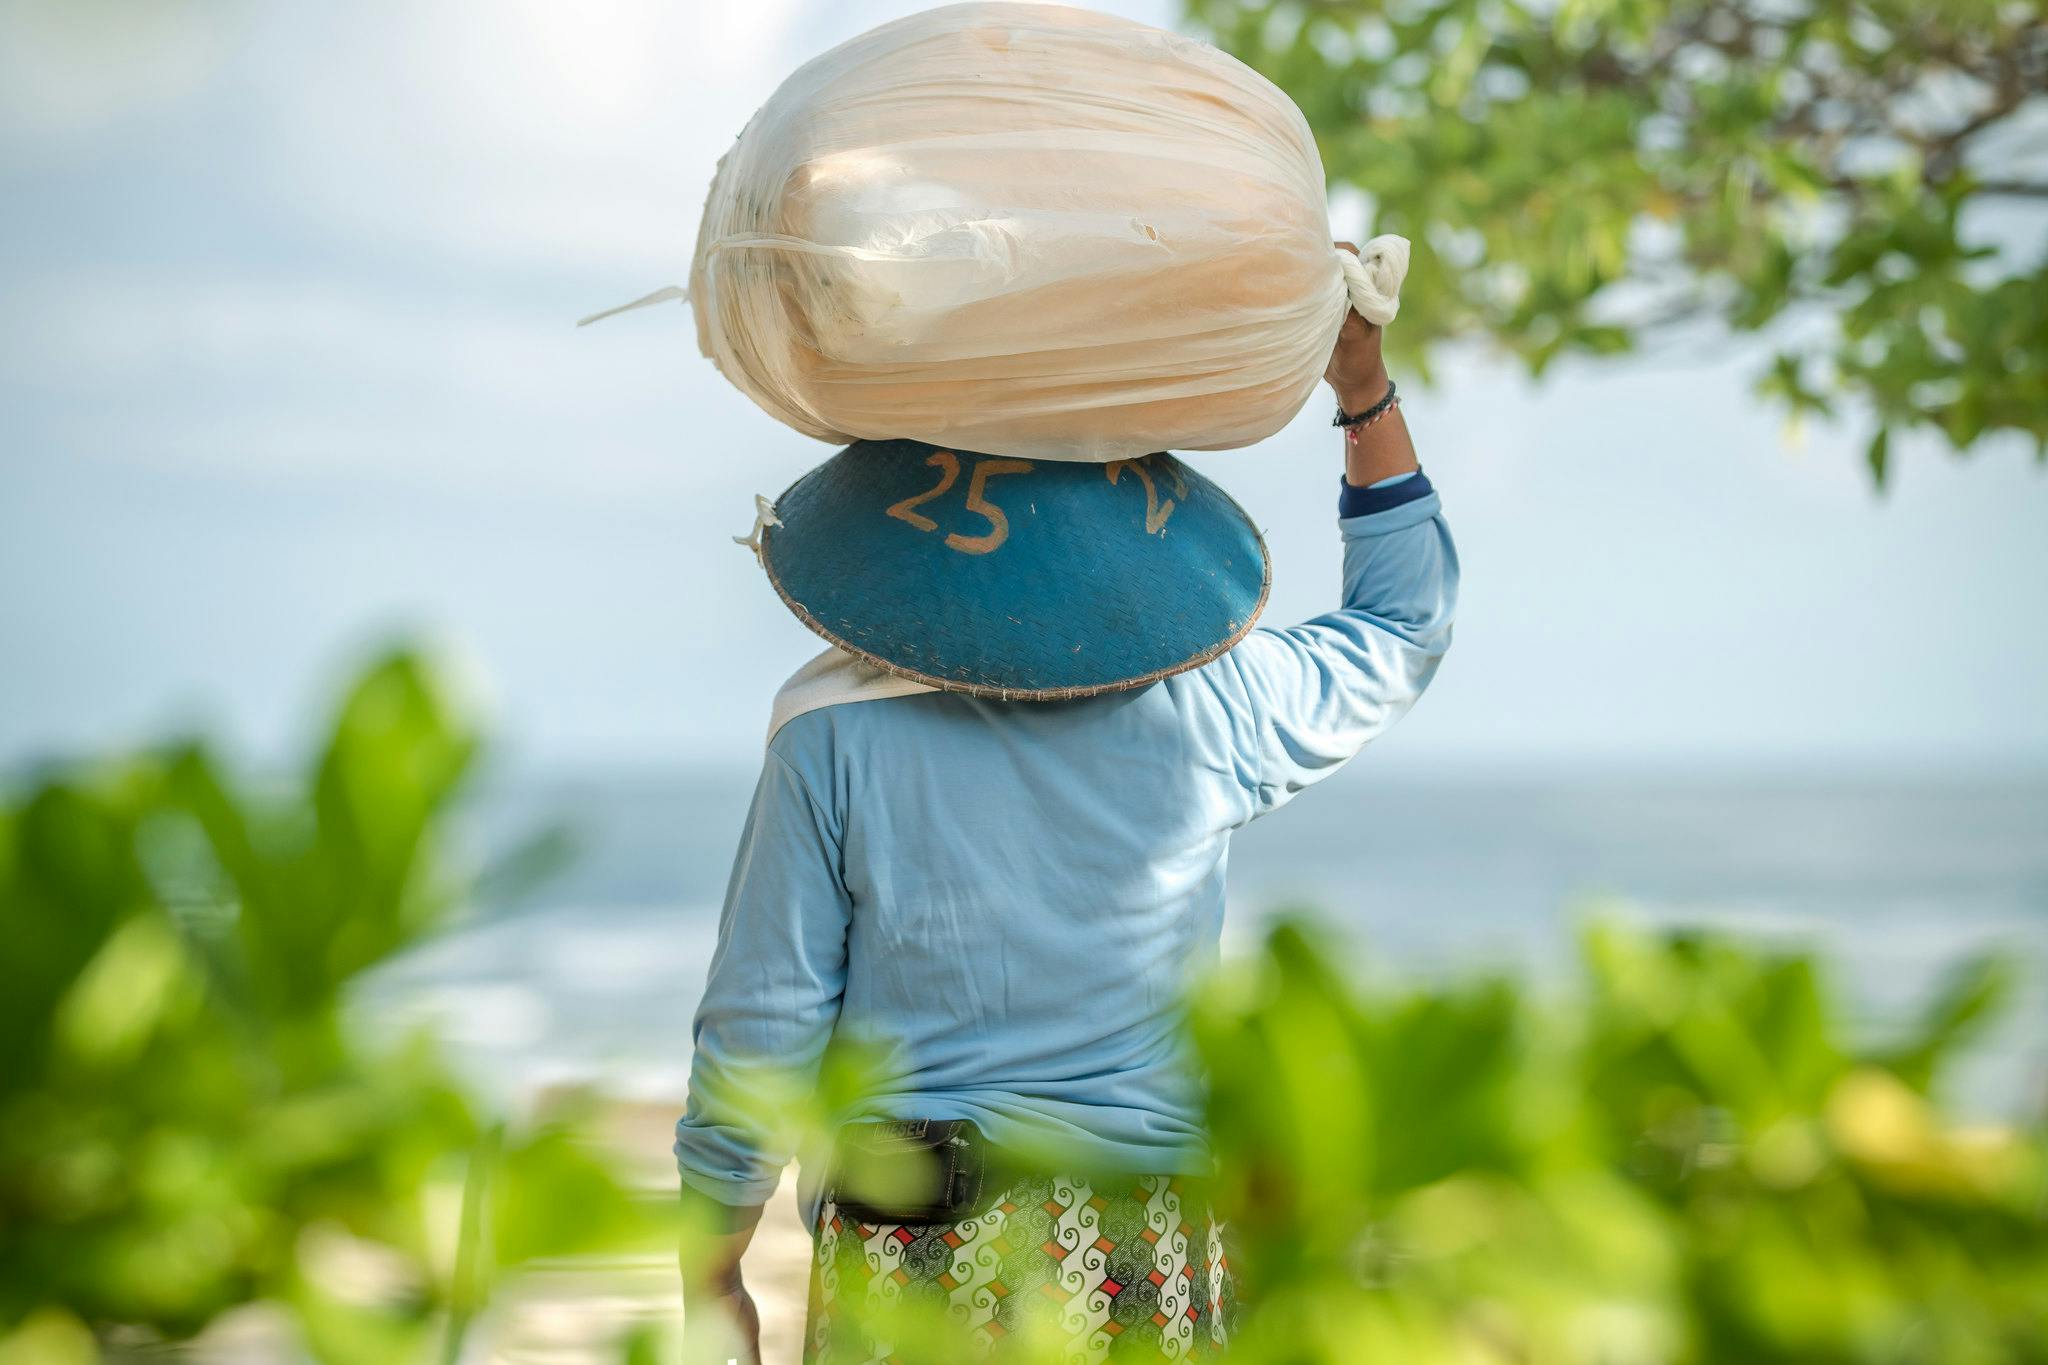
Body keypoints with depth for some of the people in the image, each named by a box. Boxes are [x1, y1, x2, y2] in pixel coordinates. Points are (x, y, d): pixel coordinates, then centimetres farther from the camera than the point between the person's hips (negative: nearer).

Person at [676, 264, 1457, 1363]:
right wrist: (1364, 387, 18)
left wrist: (711, 1277, 7)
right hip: (1143, 1268, 2)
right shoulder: (1201, 707, -3)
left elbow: (759, 1026, -5)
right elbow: (1403, 631, 17)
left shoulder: (836, 735, -9)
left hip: (913, 1258, -2)